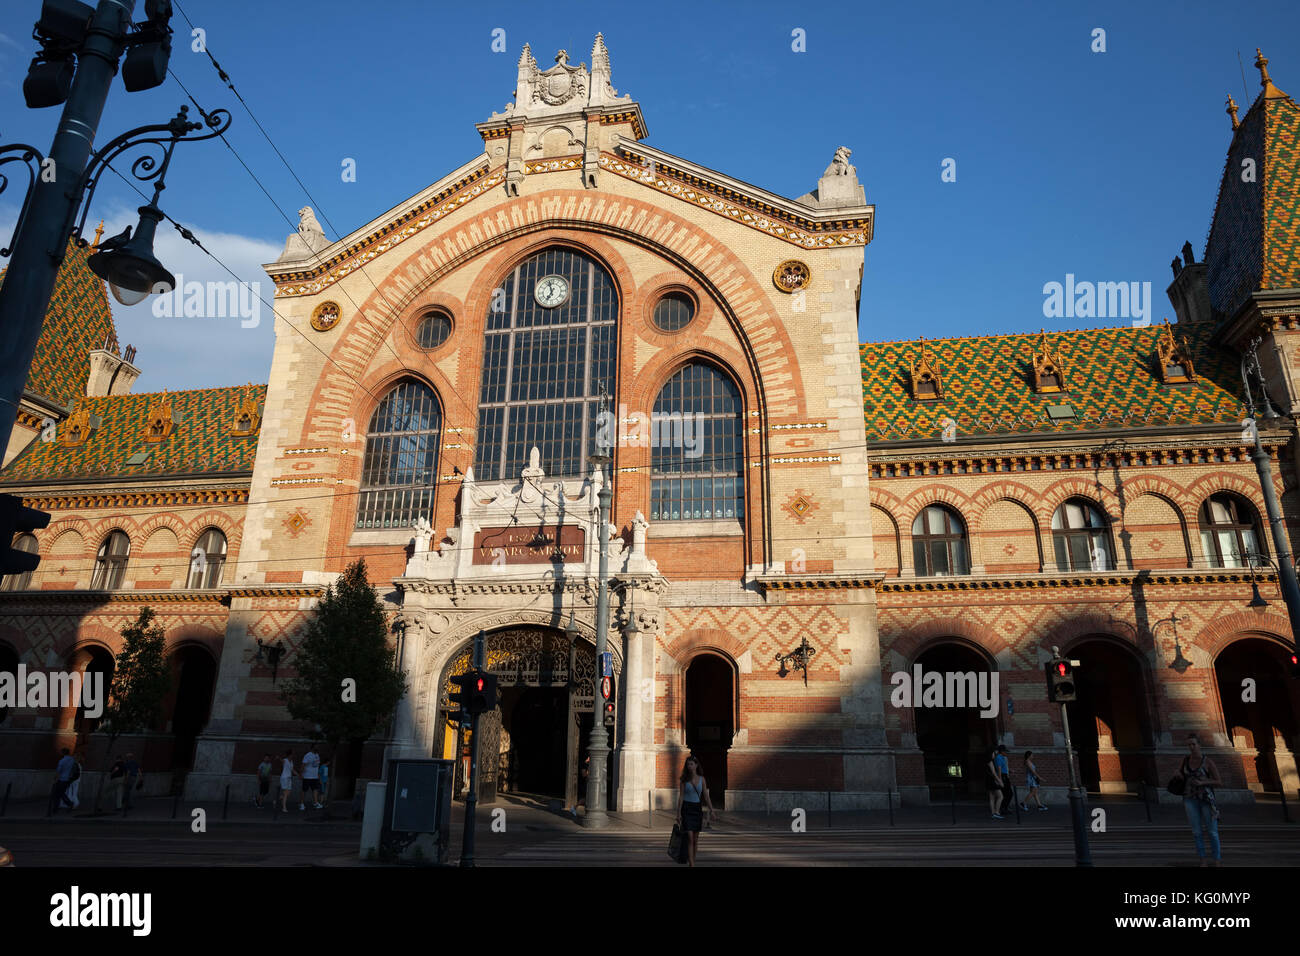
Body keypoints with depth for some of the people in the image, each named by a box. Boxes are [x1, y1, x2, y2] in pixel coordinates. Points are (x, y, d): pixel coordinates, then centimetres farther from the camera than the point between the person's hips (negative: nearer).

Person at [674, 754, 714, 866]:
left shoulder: (701, 779, 3)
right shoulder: (684, 780, -2)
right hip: (686, 809, -3)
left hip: (697, 809, 3)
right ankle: (692, 865, -11)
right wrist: (678, 813, -7)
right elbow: (681, 797, -2)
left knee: (695, 839, 8)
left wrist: (711, 810, -8)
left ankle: (692, 860, 24)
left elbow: (706, 796, 3)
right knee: (690, 838, -11)